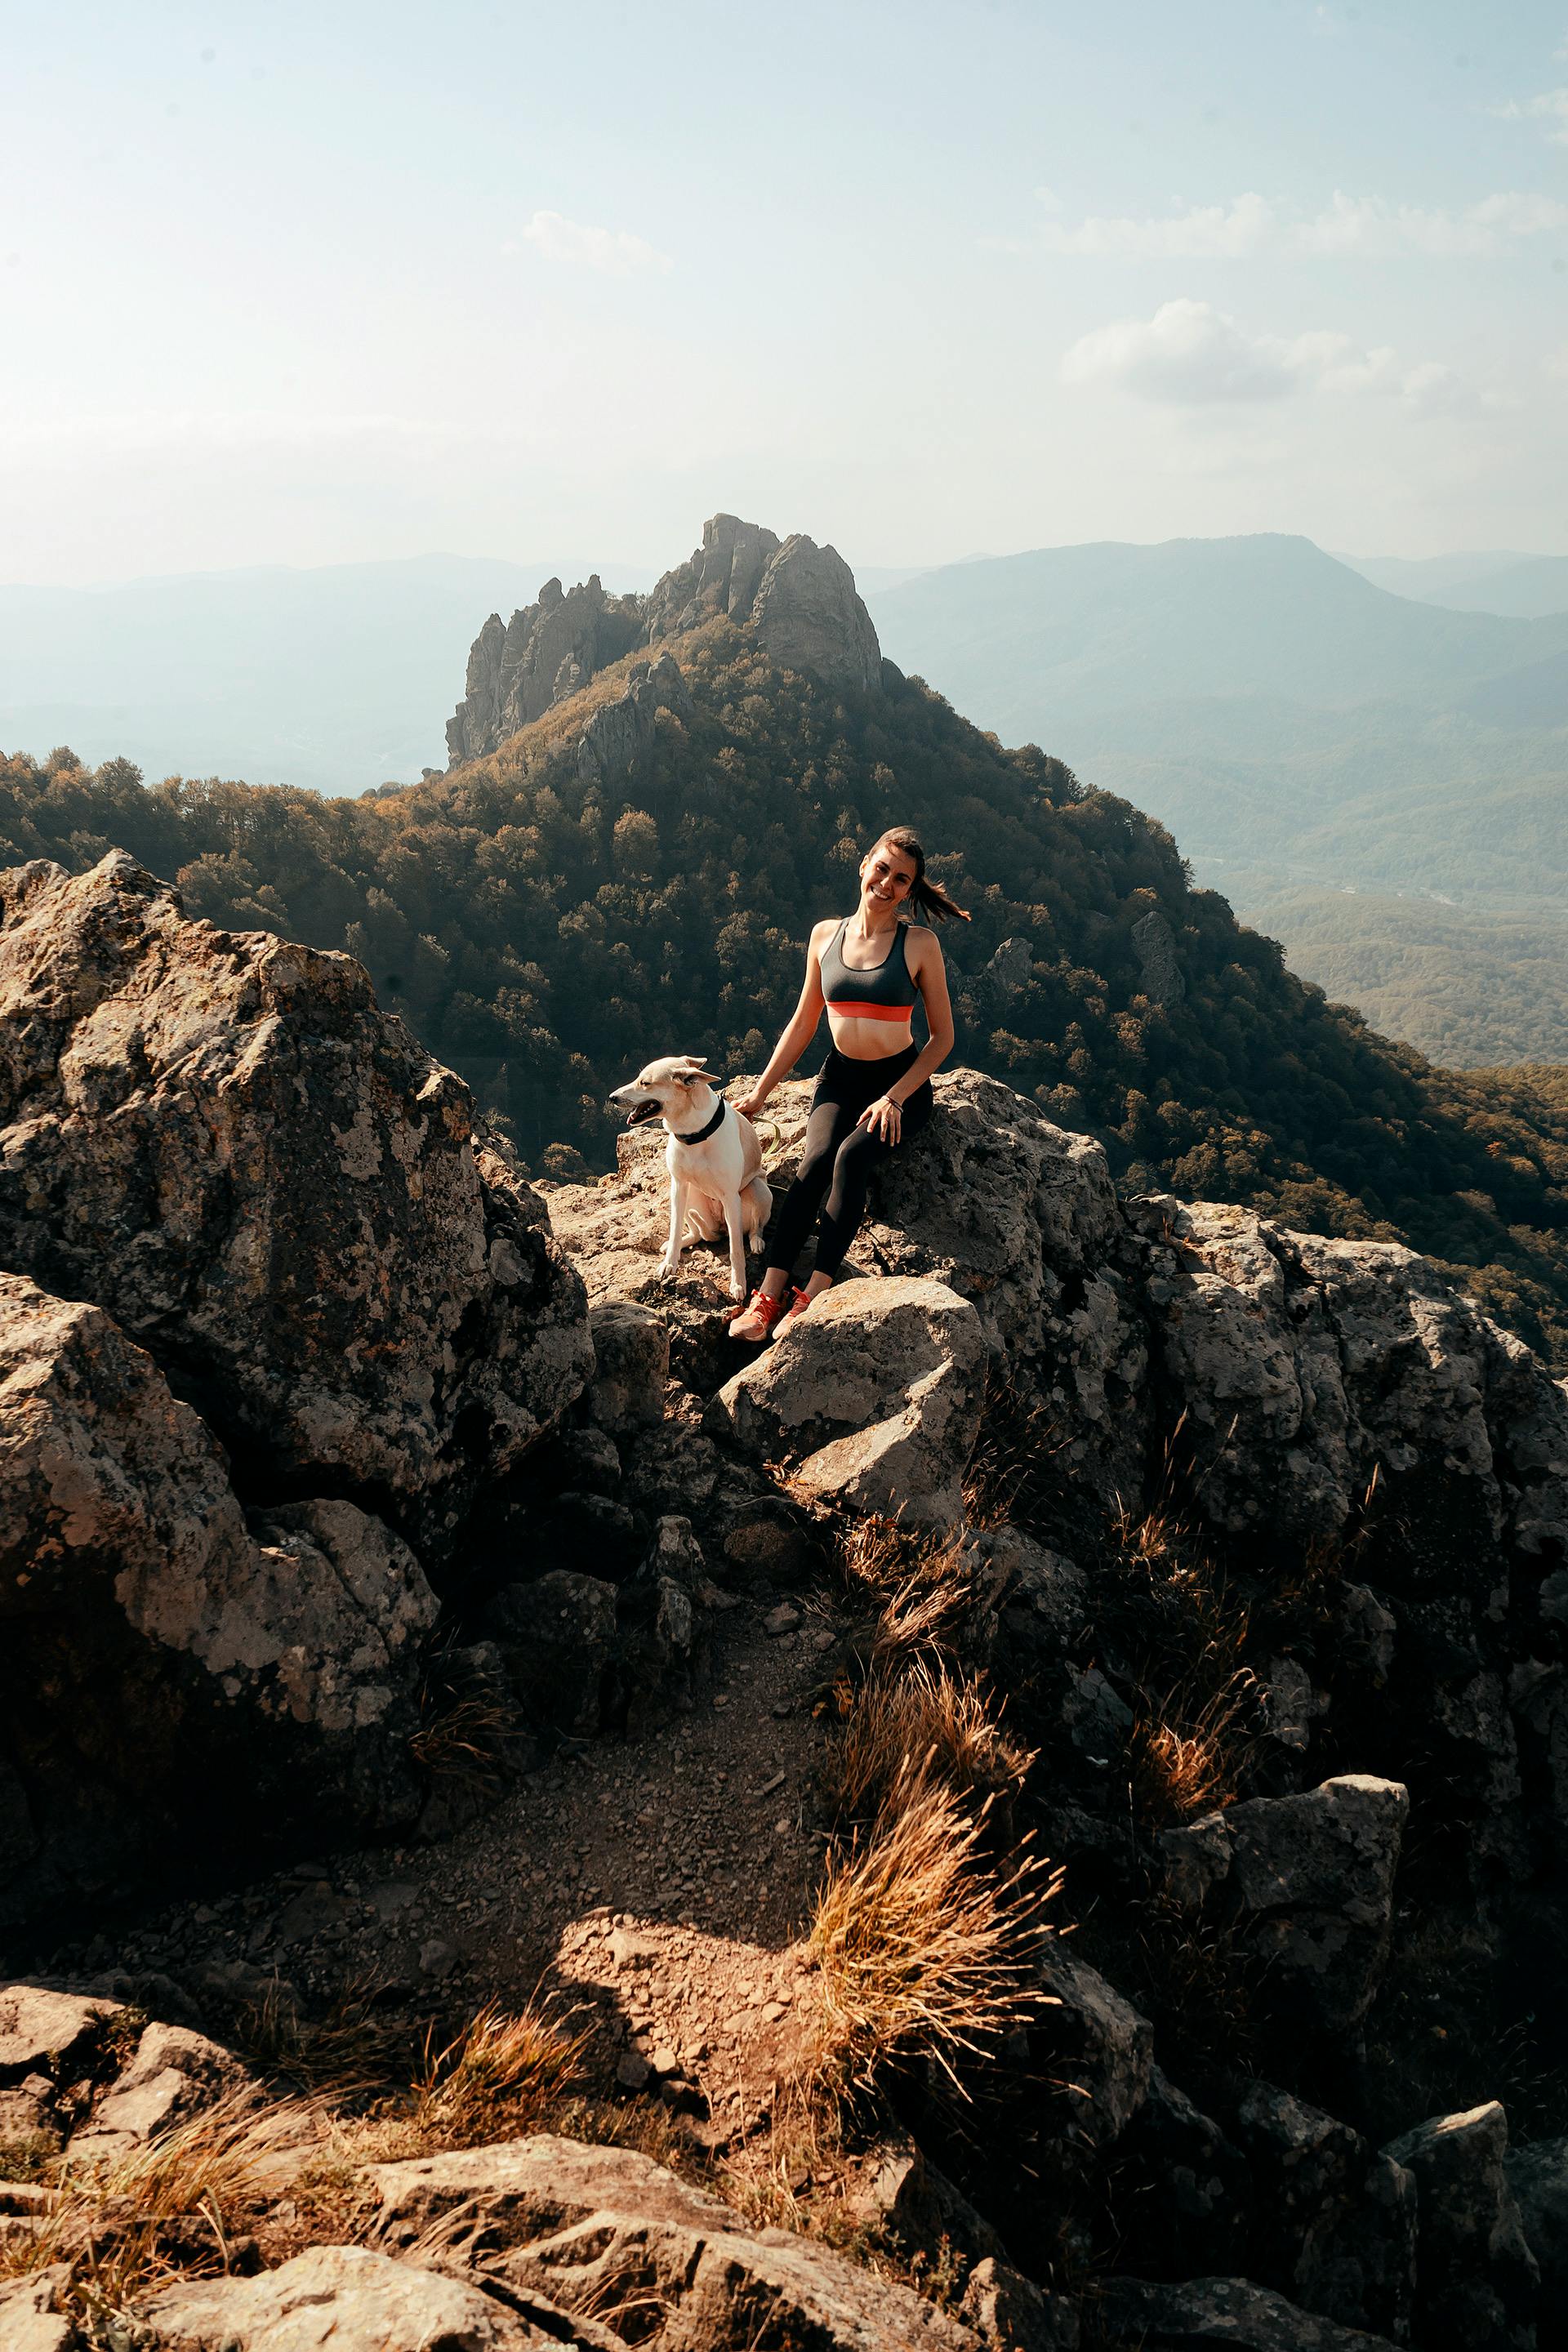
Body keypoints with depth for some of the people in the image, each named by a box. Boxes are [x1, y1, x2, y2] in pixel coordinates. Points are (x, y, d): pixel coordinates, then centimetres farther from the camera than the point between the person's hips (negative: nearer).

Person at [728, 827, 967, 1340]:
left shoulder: (920, 944, -5)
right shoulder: (826, 936, 4)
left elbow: (942, 1036, -3)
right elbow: (802, 1025, 13)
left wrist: (895, 1098, -15)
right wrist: (759, 1092, 9)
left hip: (902, 1082, -2)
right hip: (841, 1078, 3)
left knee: (852, 1154, -31)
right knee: (815, 1159, -26)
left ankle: (815, 1297, -34)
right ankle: (768, 1295, -34)